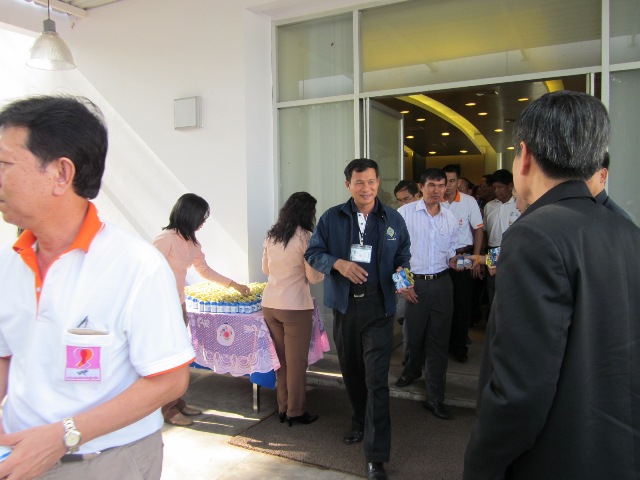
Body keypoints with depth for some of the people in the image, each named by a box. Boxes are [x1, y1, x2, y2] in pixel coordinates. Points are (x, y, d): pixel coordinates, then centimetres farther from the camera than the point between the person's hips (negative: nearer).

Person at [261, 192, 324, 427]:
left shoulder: (271, 235, 8)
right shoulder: (304, 236, -11)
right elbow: (313, 277, -8)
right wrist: (323, 272, 11)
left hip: (269, 304, 6)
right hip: (294, 306, -6)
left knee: (281, 358, 16)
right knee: (297, 361, 7)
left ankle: (283, 407, 26)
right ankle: (296, 411, 18)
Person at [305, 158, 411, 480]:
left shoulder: (393, 220, 5)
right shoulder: (332, 218, 3)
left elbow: (403, 255, 12)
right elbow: (312, 252, 3)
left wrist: (401, 272, -11)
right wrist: (338, 263, -16)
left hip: (378, 308, -2)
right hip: (344, 305, 2)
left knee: (376, 379, -6)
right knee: (351, 371, 18)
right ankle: (360, 423, 44)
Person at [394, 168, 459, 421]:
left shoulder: (450, 217, 7)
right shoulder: (405, 213, -5)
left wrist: (454, 260, -6)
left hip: (441, 283, 3)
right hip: (413, 283, -3)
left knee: (439, 341, 6)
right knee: (414, 334, 11)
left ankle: (435, 398, 16)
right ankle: (412, 369, 44)